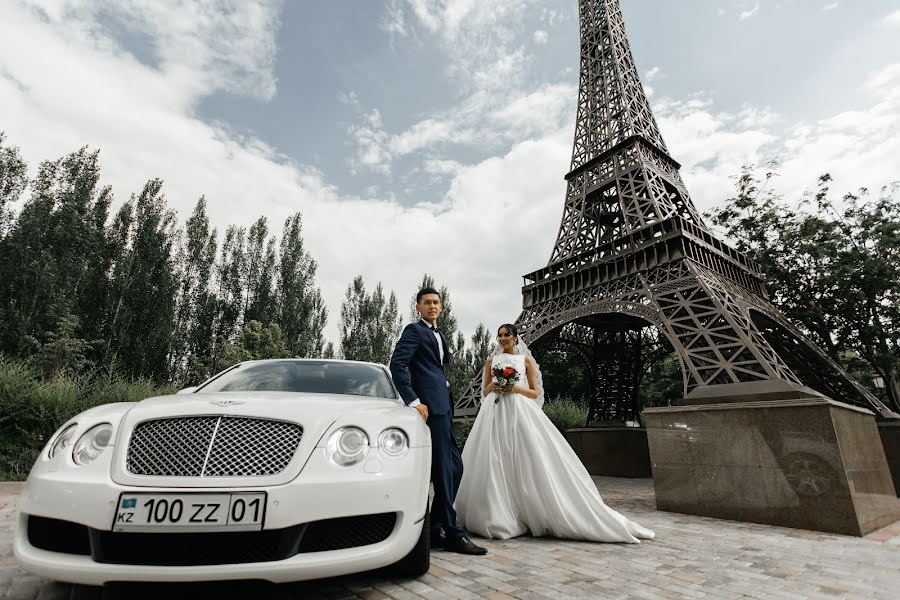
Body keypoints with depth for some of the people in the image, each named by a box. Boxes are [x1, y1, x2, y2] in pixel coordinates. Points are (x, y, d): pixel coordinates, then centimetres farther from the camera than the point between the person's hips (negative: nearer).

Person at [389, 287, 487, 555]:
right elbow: (396, 364, -15)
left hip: (444, 407, 9)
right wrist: (413, 401, -20)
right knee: (443, 471, -4)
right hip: (430, 406, -9)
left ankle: (435, 529, 21)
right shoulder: (414, 330, -5)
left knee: (454, 467, 11)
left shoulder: (438, 335, 22)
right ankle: (452, 534, 6)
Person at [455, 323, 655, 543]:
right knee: (494, 464, -4)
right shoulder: (492, 360, 14)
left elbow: (535, 393, 7)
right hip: (495, 413, 2)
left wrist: (516, 388, -11)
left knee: (527, 461, -7)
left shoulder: (526, 359, 9)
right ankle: (497, 517, 6)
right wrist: (492, 386, -6)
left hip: (520, 413, -1)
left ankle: (528, 514, 5)